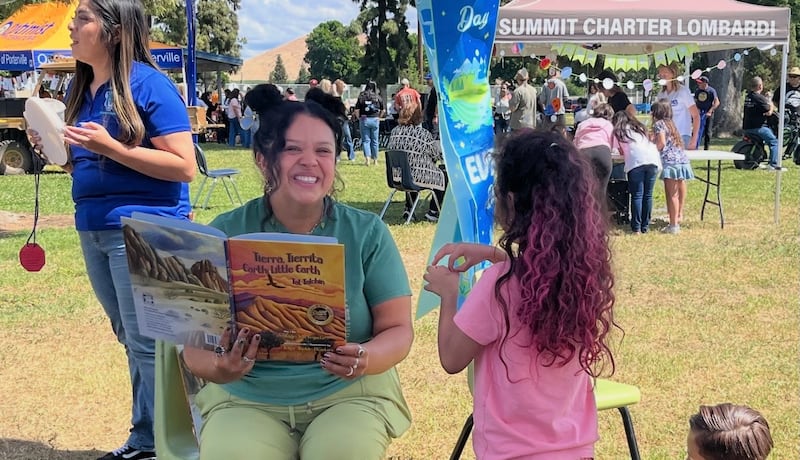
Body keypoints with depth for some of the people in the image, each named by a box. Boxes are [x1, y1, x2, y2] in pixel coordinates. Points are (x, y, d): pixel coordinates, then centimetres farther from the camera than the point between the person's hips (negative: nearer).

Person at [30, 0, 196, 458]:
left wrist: (111, 147, -23)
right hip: (93, 229, 8)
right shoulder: (80, 88, 11)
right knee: (131, 339, 16)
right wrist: (54, 148, 1)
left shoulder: (148, 84, -12)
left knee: (148, 342, -4)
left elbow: (185, 167, -18)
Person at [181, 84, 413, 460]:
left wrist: (367, 358, -24)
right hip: (246, 399, 0)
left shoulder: (367, 232, -1)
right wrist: (218, 368, -25)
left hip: (349, 394, 0)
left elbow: (398, 329, -1)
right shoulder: (225, 234, -2)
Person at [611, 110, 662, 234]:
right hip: (653, 160, 4)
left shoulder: (617, 132, 20)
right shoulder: (640, 128, 34)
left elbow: (614, 151, 17)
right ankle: (645, 226, 11)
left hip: (636, 161, -4)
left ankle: (636, 228, -4)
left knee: (637, 195, -2)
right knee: (648, 195, 8)